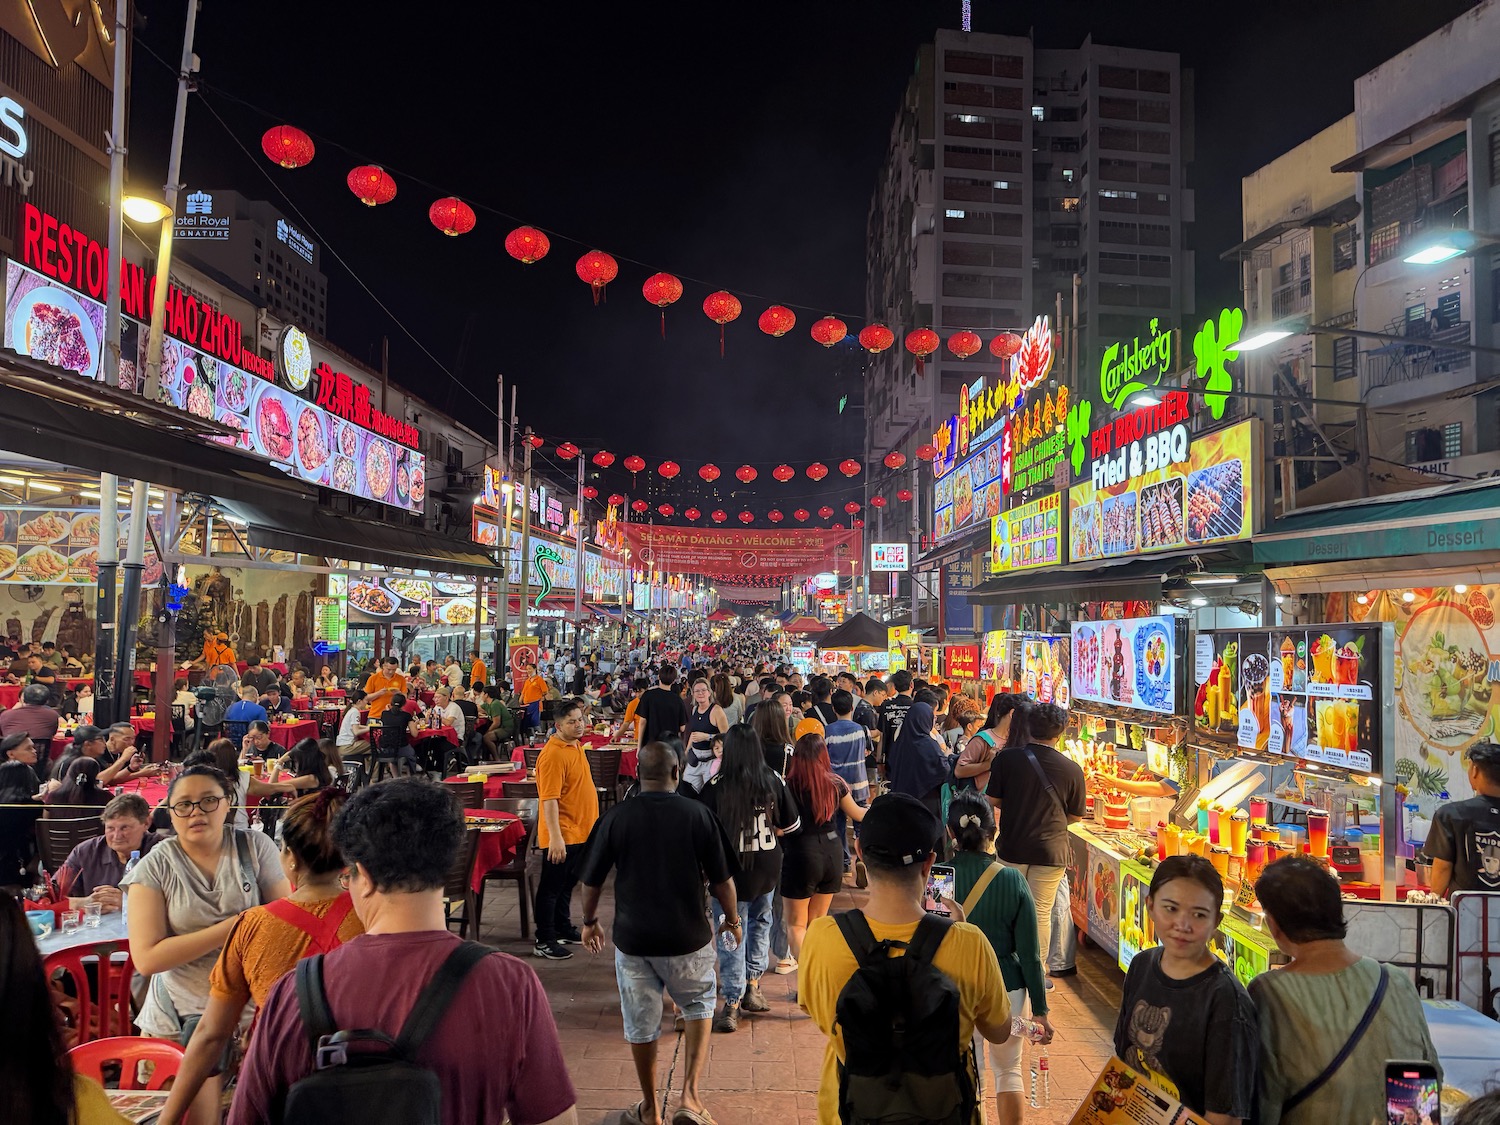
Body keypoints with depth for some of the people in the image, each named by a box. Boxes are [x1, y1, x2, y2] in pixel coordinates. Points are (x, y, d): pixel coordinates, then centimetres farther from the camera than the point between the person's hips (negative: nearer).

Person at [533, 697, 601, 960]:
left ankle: (563, 929, 34)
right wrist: (555, 837, -28)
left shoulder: (575, 745, 6)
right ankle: (544, 942, 11)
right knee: (551, 887, 2)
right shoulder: (553, 754, -22)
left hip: (580, 832, 9)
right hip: (561, 836, -9)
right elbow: (549, 799, -26)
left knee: (567, 884, 21)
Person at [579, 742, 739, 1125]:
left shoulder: (616, 817, -9)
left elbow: (591, 881, -1)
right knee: (699, 1005, 23)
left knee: (641, 1024, 17)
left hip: (633, 937, 1)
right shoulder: (698, 814, -11)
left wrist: (589, 922, 16)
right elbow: (721, 878, -4)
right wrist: (732, 918, 13)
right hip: (688, 936, 0)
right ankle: (690, 1093, 11)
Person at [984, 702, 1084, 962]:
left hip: (1012, 846, 1)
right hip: (1051, 850, -1)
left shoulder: (1006, 758, -11)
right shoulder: (1071, 769, -10)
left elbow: (993, 799, -4)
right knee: (1041, 913, 9)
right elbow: (1076, 816, 1)